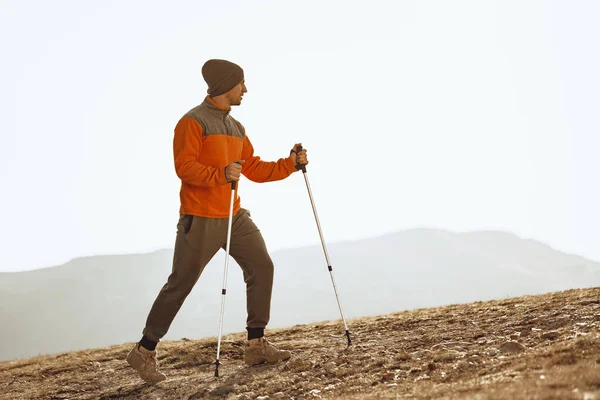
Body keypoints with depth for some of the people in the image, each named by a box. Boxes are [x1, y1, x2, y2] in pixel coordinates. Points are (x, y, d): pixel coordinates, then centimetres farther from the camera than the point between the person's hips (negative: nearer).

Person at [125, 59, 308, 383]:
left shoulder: (236, 127, 16)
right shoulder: (193, 122, -10)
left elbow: (255, 169, 16)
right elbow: (184, 167, -20)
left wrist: (290, 164, 4)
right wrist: (221, 174, -35)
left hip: (234, 216, 8)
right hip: (200, 219, -8)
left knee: (261, 267, 1)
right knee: (180, 284, -4)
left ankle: (256, 345, 9)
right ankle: (144, 351, 9)